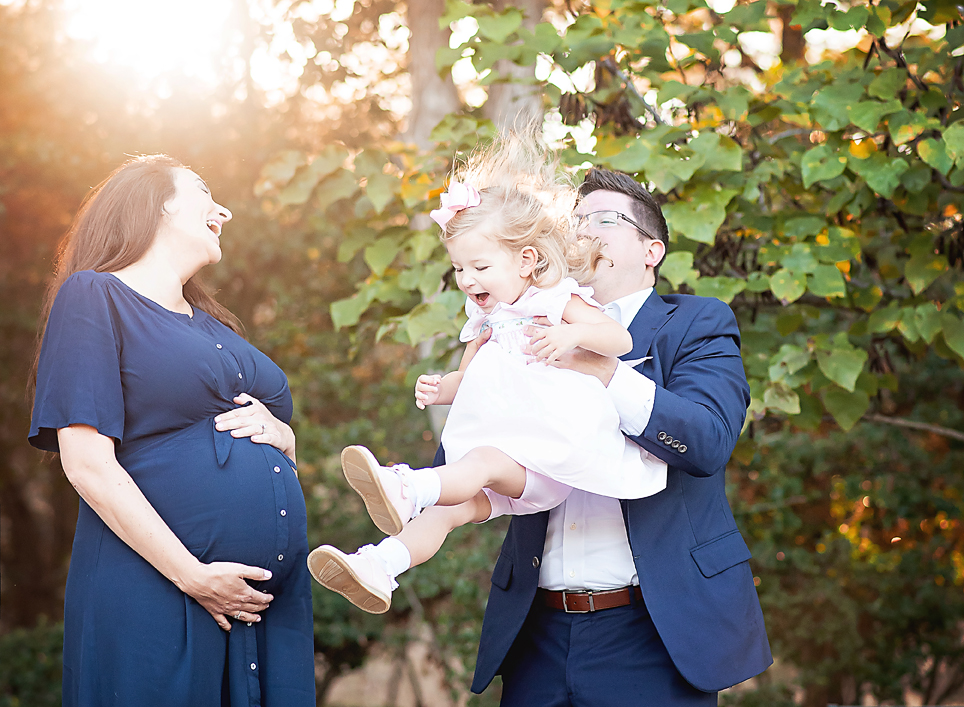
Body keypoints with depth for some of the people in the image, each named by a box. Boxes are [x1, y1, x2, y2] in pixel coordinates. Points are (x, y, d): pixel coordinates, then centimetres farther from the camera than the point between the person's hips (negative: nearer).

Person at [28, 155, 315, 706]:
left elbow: (287, 444, 26)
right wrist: (193, 576, -17)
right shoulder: (93, 296, -2)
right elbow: (88, 464, -12)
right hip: (157, 595, -7)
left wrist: (275, 431, 1)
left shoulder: (213, 324, 21)